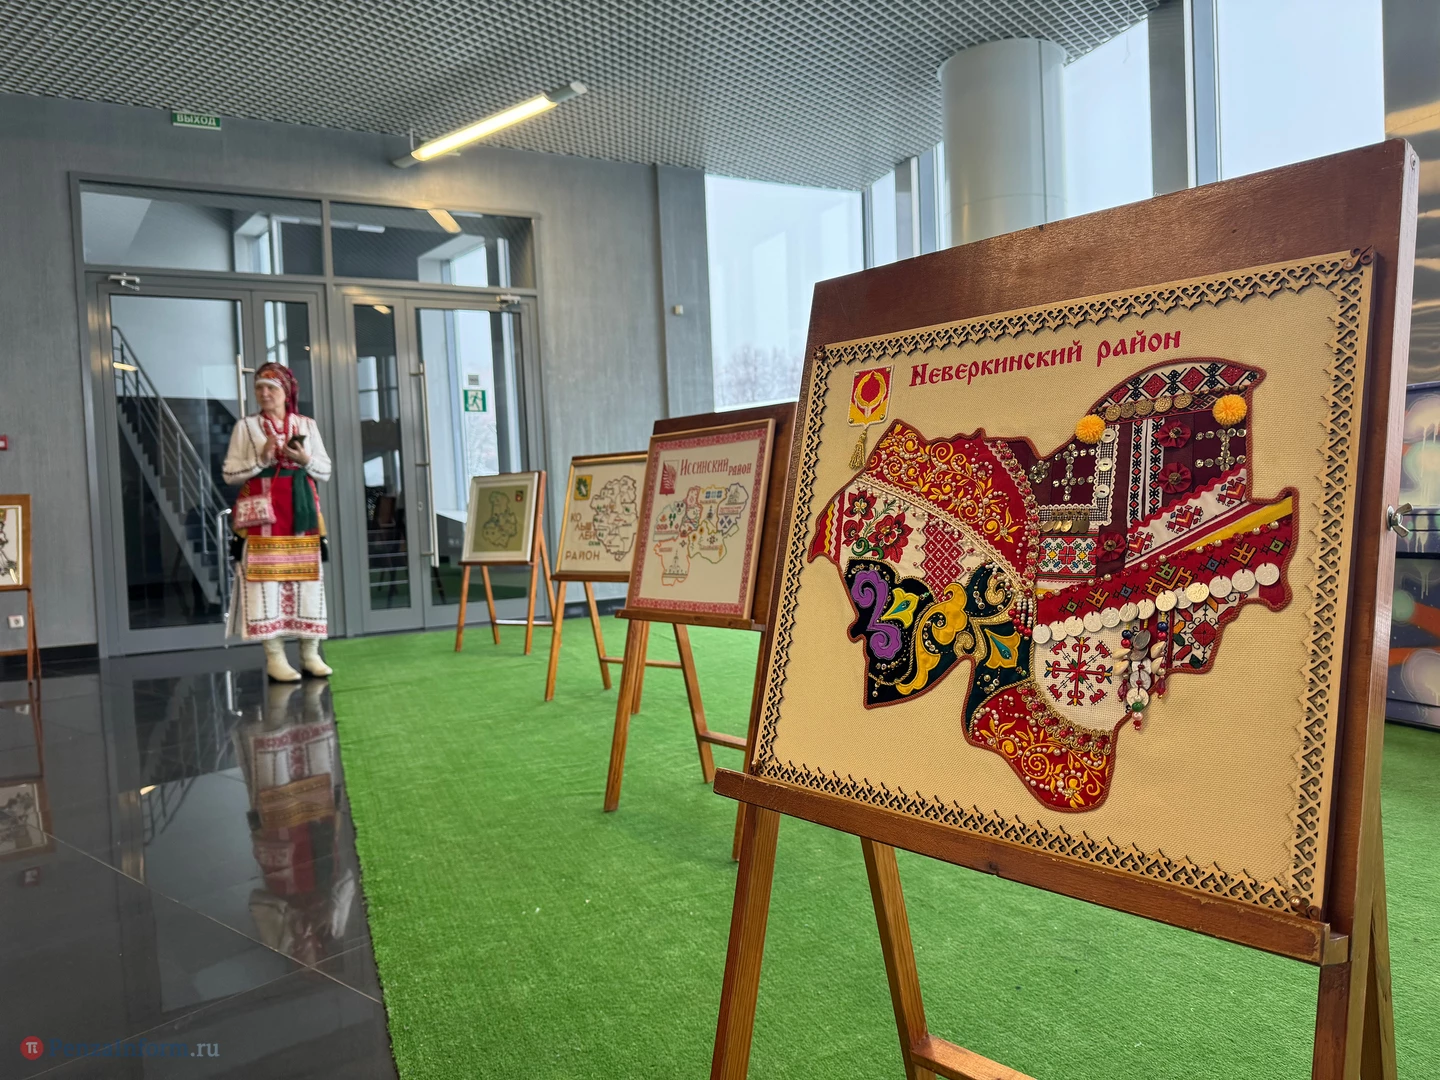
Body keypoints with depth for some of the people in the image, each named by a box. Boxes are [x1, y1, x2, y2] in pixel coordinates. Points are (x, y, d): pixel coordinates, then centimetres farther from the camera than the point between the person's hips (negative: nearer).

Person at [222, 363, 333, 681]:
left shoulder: (307, 425, 12)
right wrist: (261, 459, -12)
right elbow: (229, 473, 1)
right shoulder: (246, 426, 6)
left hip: (301, 511, 3)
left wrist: (305, 459, -8)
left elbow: (326, 471, 10)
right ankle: (275, 657, -4)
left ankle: (310, 654, 7)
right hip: (263, 513, -2)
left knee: (307, 577, 1)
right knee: (267, 577, -7)